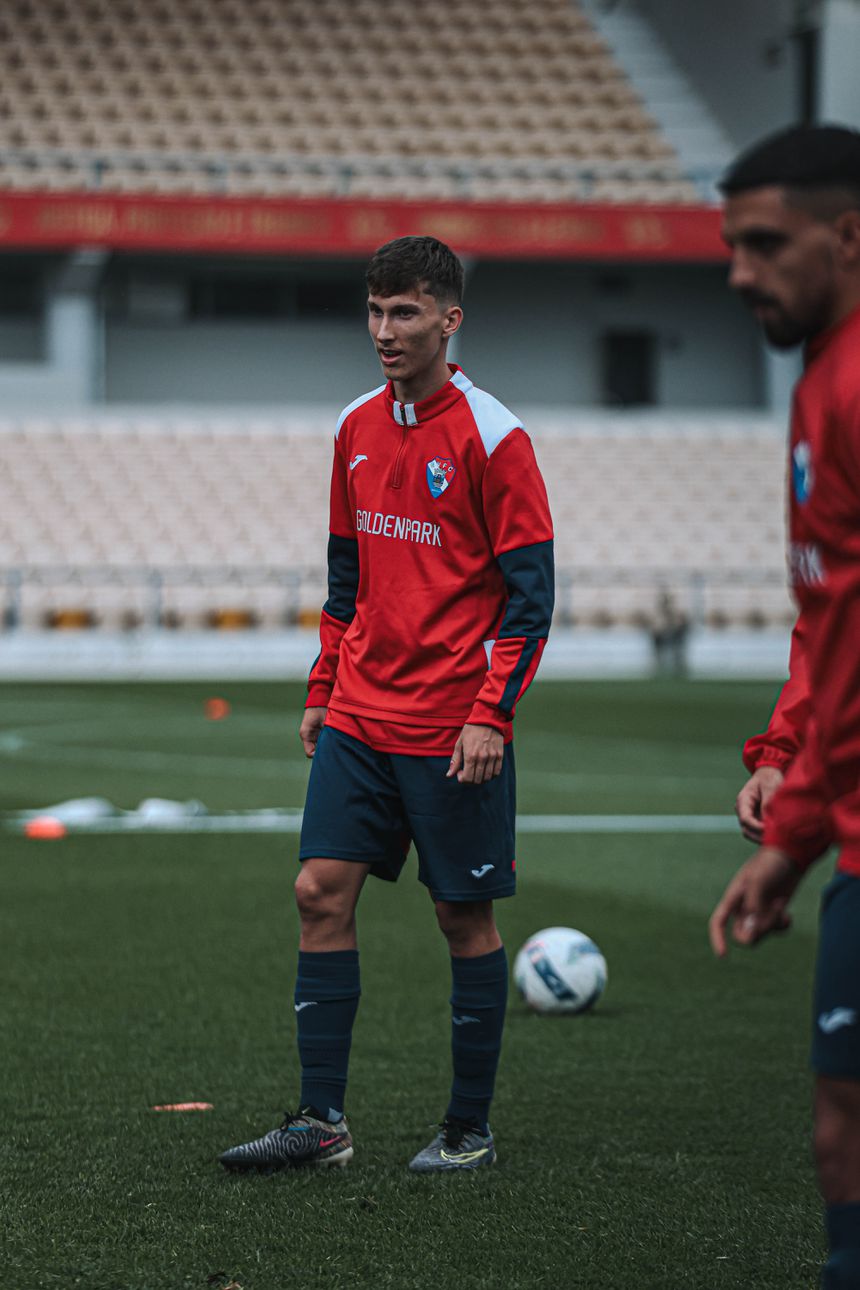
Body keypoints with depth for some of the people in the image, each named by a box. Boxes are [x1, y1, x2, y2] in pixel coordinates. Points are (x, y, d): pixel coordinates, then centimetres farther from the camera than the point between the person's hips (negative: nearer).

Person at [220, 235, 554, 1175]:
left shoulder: (491, 436, -10)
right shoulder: (356, 428, 10)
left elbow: (531, 592, -11)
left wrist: (491, 715, -17)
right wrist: (323, 689, 15)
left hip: (453, 731, -6)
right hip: (359, 718, 6)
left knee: (465, 918, 3)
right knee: (321, 892, -1)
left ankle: (469, 1131, 13)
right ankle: (320, 1121, 4)